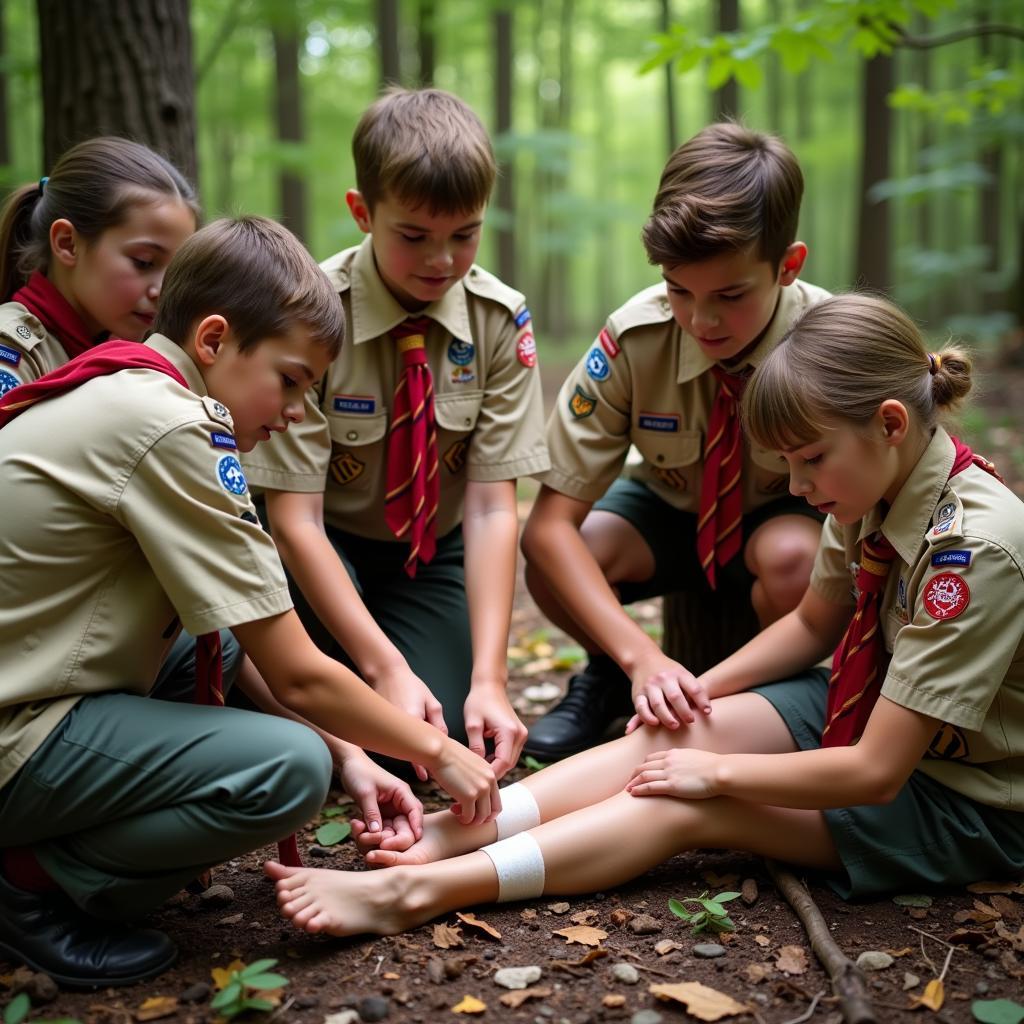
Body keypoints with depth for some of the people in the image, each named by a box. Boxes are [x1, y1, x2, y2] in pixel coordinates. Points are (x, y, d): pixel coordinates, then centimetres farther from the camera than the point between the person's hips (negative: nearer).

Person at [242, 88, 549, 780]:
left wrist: (489, 676, -29)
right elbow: (294, 517, -25)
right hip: (319, 550, -2)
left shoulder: (500, 322, -14)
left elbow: (492, 507, -18)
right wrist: (386, 667, -33)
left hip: (432, 555, 3)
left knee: (451, 736, -18)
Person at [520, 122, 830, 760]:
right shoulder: (634, 338, -26)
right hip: (671, 511, 1)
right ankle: (611, 678, 4)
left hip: (788, 519, -1)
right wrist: (641, 656, -43)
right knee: (558, 559, -30)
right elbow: (548, 524, -27)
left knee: (791, 556, -37)